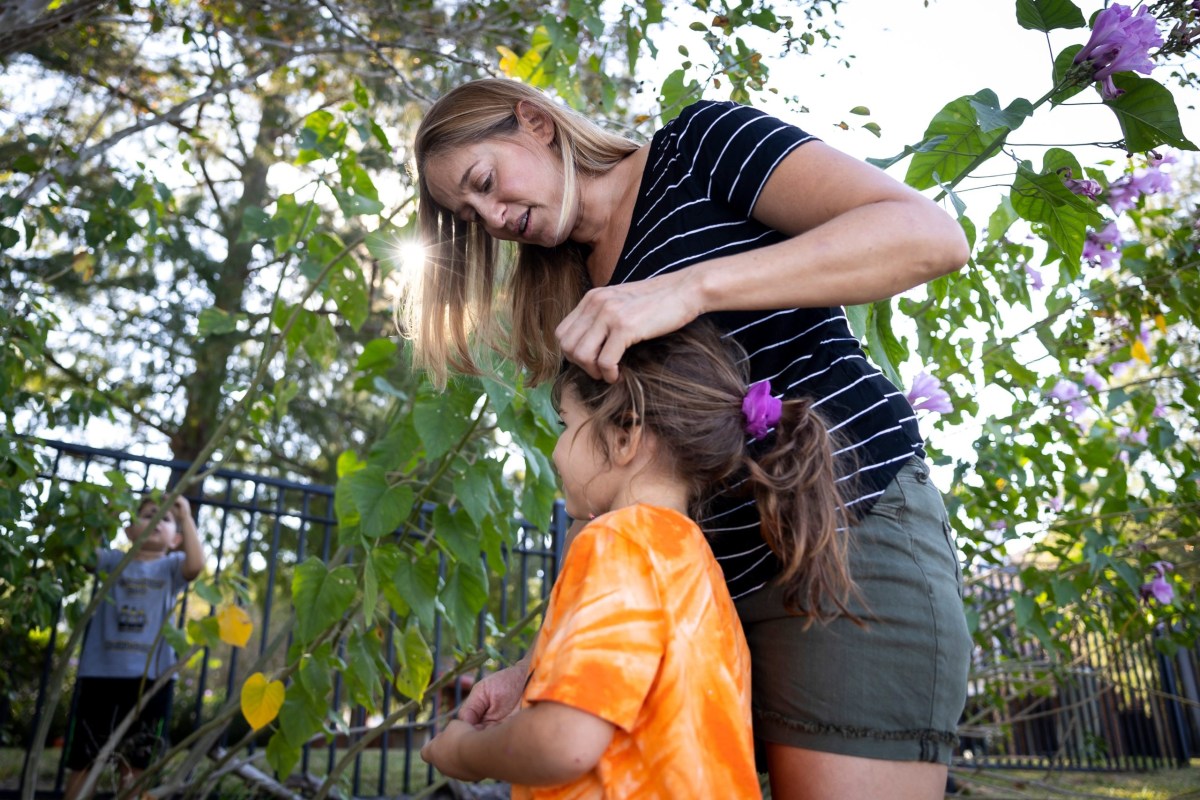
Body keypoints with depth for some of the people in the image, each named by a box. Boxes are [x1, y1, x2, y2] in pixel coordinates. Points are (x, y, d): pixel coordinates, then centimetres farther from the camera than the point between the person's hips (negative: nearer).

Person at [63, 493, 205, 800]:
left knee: (135, 765, 10)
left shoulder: (172, 566, 4)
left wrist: (186, 516, -16)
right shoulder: (114, 561, 8)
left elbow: (196, 564, -18)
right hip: (100, 673, 1)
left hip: (149, 678, -1)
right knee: (82, 759, 11)